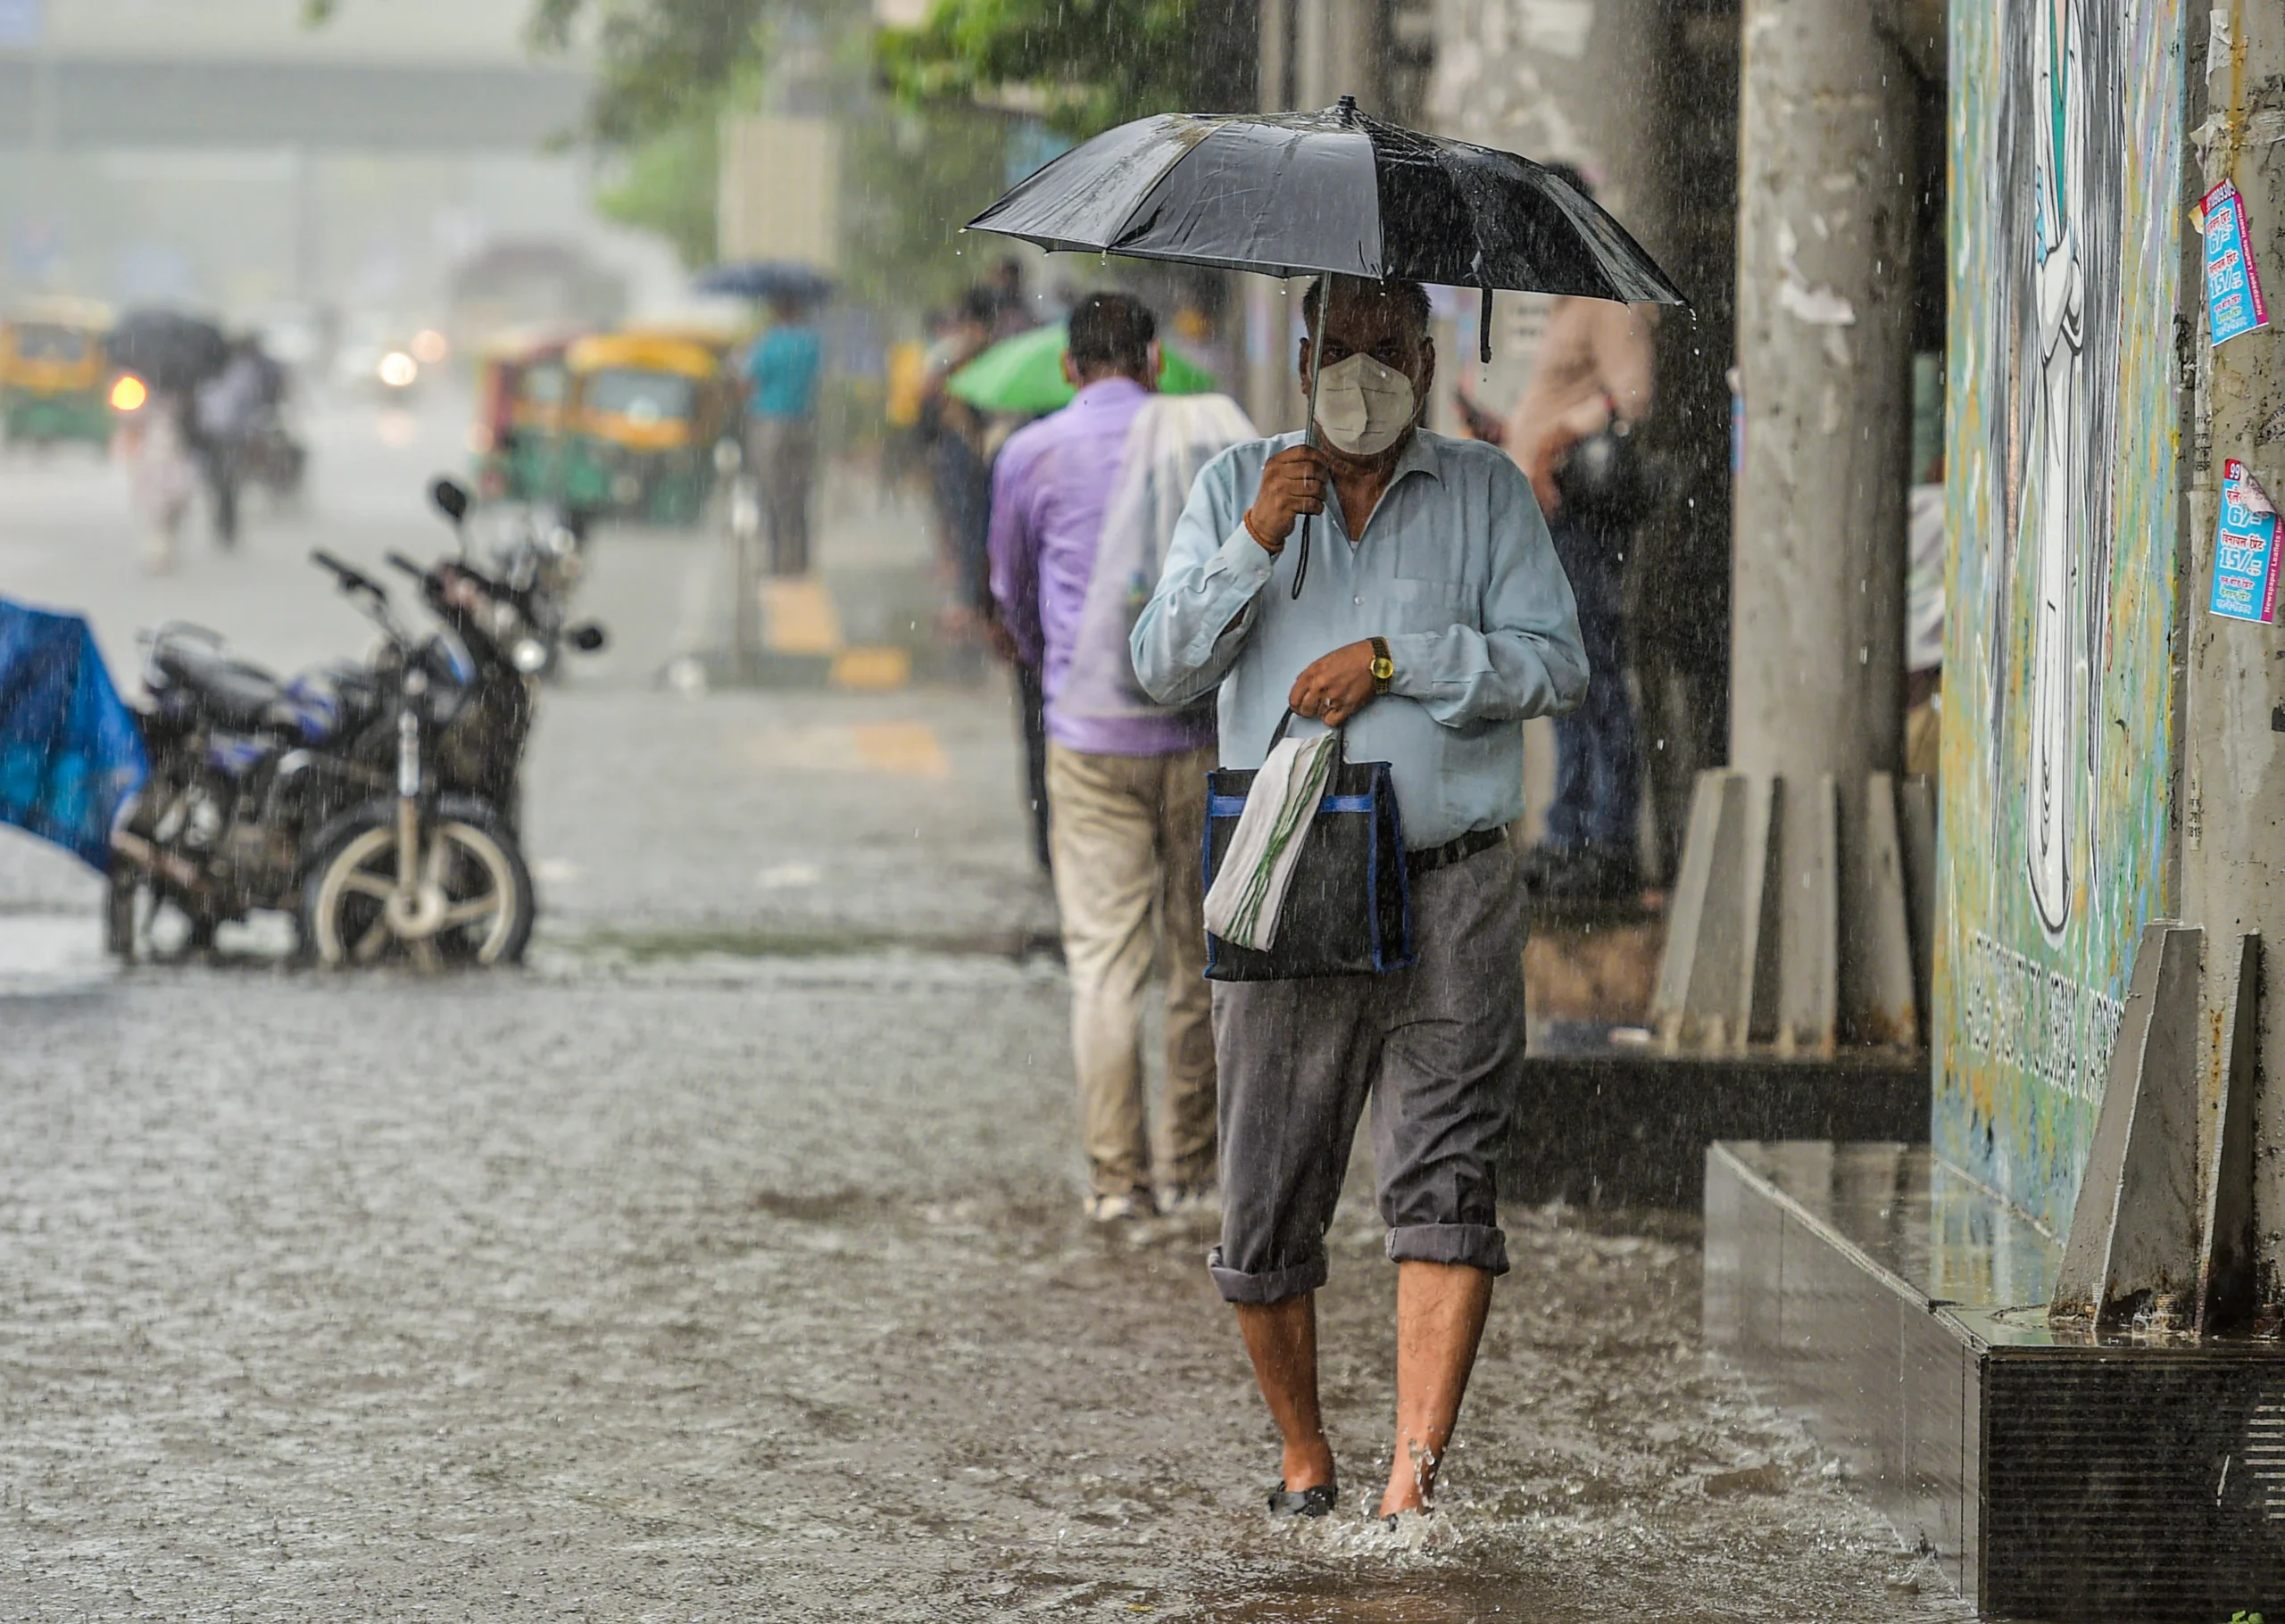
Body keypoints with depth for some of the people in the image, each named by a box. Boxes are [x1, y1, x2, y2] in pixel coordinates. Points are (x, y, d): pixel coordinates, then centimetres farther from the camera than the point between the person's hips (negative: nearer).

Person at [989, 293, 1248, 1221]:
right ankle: (1190, 1168, 14)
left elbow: (1012, 596, 17)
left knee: (1103, 958, 1)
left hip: (1091, 733, -1)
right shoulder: (1216, 438, 2)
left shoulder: (1032, 455, 3)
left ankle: (1115, 1176, -3)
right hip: (1204, 729, 1)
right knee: (1201, 954, 10)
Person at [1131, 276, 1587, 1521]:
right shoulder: (1236, 486, 12)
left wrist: (1392, 659, -12)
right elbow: (1163, 667, 3)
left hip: (1449, 894, -1)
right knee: (1266, 1208, 3)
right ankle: (1303, 1453, 23)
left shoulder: (1486, 493, 9)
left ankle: (1415, 1469, -19)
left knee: (1445, 1178, -14)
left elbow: (1554, 663, -2)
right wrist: (1255, 544, -11)